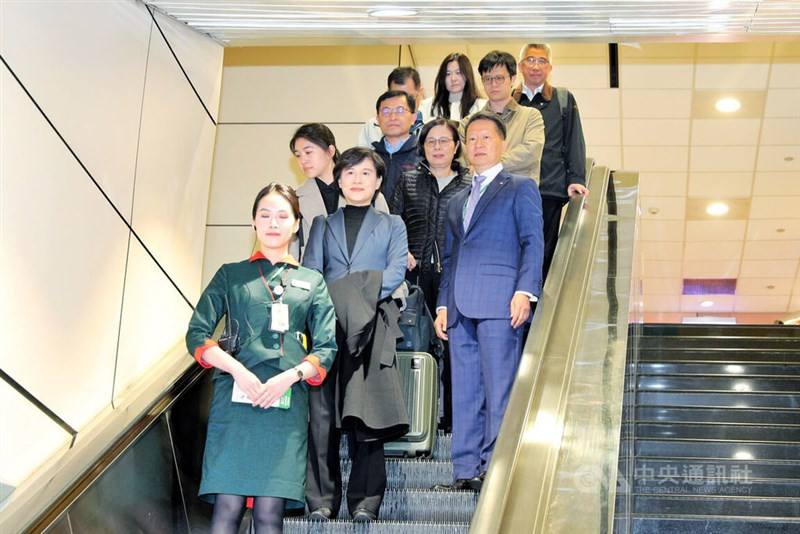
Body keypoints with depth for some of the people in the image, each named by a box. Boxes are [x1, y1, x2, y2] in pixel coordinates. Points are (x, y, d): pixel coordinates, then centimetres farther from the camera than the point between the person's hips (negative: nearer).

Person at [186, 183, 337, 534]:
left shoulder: (312, 282, 19)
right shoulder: (230, 275, 16)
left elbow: (327, 347, 11)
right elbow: (197, 334, 8)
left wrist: (290, 376, -8)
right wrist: (237, 369, -9)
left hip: (286, 400, 1)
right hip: (236, 396, -1)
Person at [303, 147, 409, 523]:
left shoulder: (392, 225, 19)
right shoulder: (323, 224, 22)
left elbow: (396, 271, 3)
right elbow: (310, 274, 10)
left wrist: (365, 297, -14)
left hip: (372, 327, -1)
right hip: (327, 325, 1)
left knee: (367, 414, -7)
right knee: (322, 414, -6)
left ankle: (365, 501, -2)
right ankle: (321, 500, -2)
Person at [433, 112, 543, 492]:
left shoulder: (521, 188, 9)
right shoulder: (457, 201, 27)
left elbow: (532, 243, -2)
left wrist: (525, 291, -15)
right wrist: (443, 304, 14)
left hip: (500, 303, -6)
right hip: (461, 308, 6)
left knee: (499, 389, -8)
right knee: (464, 391, 5)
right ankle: (466, 470, 7)